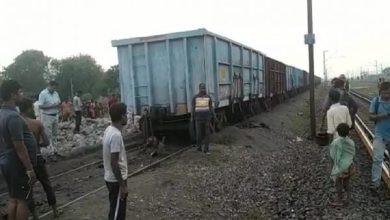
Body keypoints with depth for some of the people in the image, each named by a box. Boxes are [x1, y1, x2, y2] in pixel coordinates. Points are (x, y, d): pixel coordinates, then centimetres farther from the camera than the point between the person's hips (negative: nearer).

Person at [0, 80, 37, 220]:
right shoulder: (13, 116, -23)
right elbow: (19, 146, -24)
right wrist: (29, 168, -20)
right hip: (18, 165, -9)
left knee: (13, 198, 17)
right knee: (22, 200, 3)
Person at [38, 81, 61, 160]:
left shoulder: (56, 93, 8)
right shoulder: (43, 94, -12)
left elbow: (59, 103, 17)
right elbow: (40, 106, -16)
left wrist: (59, 104, -6)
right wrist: (52, 106, -21)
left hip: (55, 116, 7)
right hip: (47, 116, -7)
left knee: (55, 134, 12)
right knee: (49, 135, -3)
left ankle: (55, 151, 21)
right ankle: (51, 153, -1)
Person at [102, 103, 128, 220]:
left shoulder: (109, 130, 4)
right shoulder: (116, 135, -26)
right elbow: (114, 163, -25)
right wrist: (122, 185, -18)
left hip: (111, 178, 9)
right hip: (116, 180, -9)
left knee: (117, 210, 22)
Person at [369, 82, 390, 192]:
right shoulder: (376, 101, -8)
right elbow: (371, 117, -5)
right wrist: (381, 116, -25)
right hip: (380, 135, -1)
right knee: (377, 158, -4)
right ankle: (375, 182, 4)